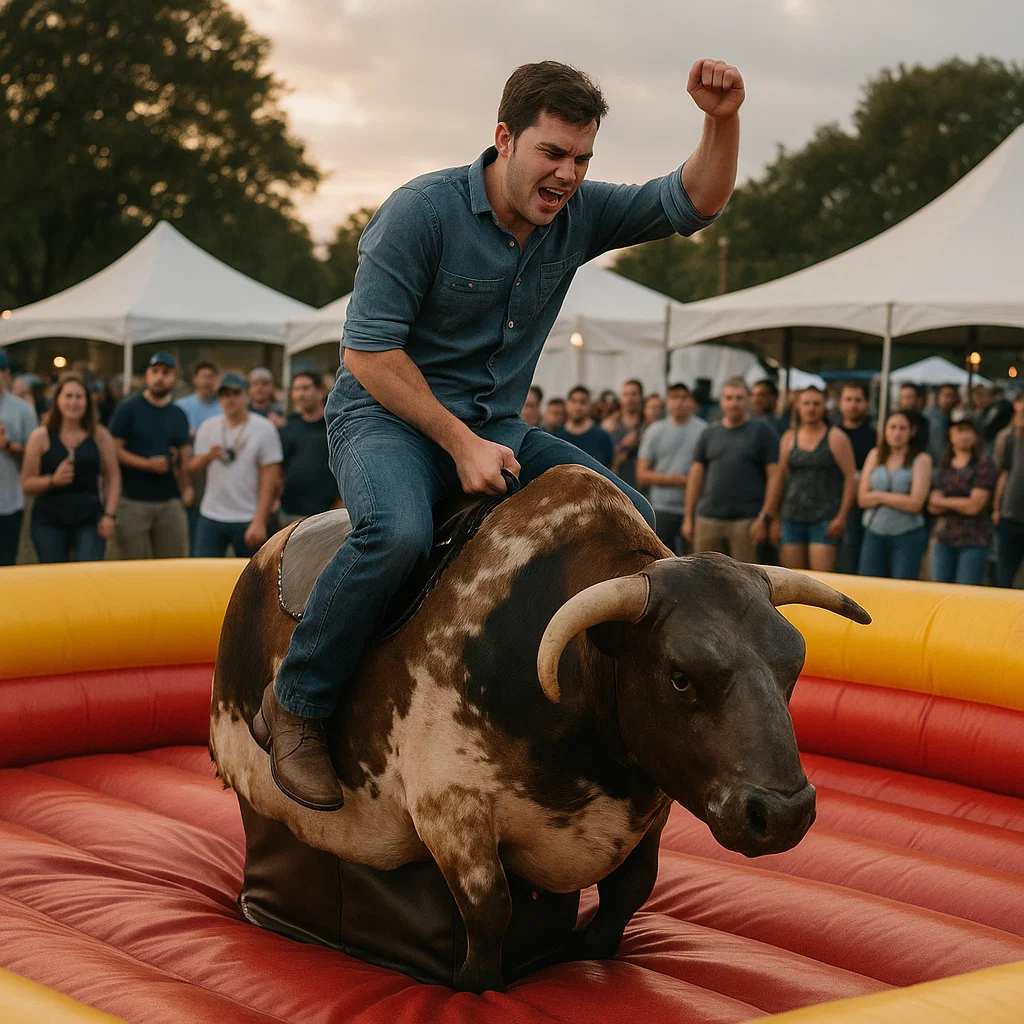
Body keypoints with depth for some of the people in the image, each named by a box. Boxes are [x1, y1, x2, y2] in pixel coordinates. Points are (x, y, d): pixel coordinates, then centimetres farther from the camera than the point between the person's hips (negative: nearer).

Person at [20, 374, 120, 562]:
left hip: (89, 520, 0)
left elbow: (113, 478, 7)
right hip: (49, 520, 0)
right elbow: (27, 483, 3)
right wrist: (53, 480, -16)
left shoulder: (100, 435, 7)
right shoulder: (41, 437, 4)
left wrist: (110, 515, -3)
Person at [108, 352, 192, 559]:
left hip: (170, 502, 4)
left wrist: (186, 487, 1)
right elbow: (115, 450, -7)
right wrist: (148, 464, -17)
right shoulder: (128, 409, -1)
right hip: (133, 501, -4)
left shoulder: (179, 415, 14)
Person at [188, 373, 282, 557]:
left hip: (248, 520, -3)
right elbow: (192, 467, 10)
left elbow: (270, 480, -8)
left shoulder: (264, 428, -3)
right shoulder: (207, 428, 10)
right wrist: (208, 457, -14)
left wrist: (259, 522, -15)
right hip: (211, 518, 3)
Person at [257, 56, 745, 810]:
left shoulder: (578, 216, 1)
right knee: (398, 531, -37)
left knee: (633, 520, -5)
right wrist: (459, 443, -20)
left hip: (495, 429, 7)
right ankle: (297, 705, -17)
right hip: (388, 416, -6)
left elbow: (694, 204, -1)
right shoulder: (423, 211, -16)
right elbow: (368, 351, -17)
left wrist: (723, 121, -21)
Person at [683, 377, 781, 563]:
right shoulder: (710, 434, 14)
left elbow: (774, 476, -2)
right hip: (708, 519, 4)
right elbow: (696, 476, 14)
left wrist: (764, 518, -10)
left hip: (747, 520, -3)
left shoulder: (763, 432, 4)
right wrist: (688, 518, 9)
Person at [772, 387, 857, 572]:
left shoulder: (835, 438, 2)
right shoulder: (789, 438, 13)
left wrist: (842, 517, -10)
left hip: (825, 520, -4)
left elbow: (851, 478, -3)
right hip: (792, 518, 4)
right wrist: (774, 518, 8)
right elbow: (780, 478, 14)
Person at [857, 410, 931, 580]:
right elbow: (862, 499, 2)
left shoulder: (921, 459, -1)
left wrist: (879, 496, -3)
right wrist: (898, 499, -8)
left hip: (907, 536, -3)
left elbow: (915, 503, -11)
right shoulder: (875, 455, 10)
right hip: (874, 534, 3)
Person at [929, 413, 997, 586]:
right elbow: (933, 507, 6)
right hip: (944, 539, 5)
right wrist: (960, 504, -9)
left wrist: (942, 501, 1)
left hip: (974, 541, -5)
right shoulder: (942, 466, 13)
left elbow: (974, 506, -11)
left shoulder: (985, 465, -3)